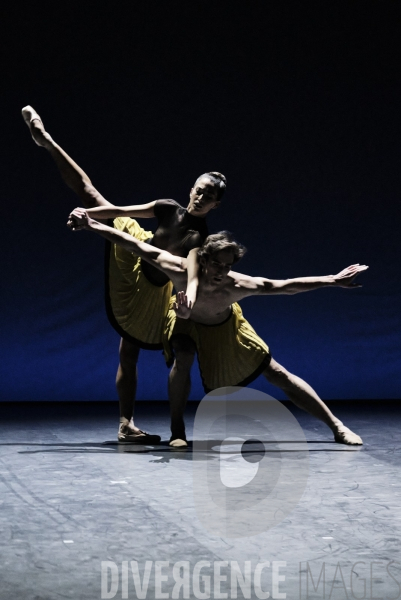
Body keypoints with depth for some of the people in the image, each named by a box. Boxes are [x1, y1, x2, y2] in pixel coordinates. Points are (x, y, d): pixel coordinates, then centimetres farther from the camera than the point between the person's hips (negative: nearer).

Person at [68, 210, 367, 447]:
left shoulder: (237, 285, -39)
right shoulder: (181, 271, -40)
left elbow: (286, 286, -33)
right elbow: (135, 245, -37)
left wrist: (334, 281, -35)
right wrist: (91, 225, -37)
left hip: (224, 327, 0)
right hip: (188, 323, 0)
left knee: (277, 374, -2)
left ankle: (336, 425, 5)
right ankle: (177, 430, -18)